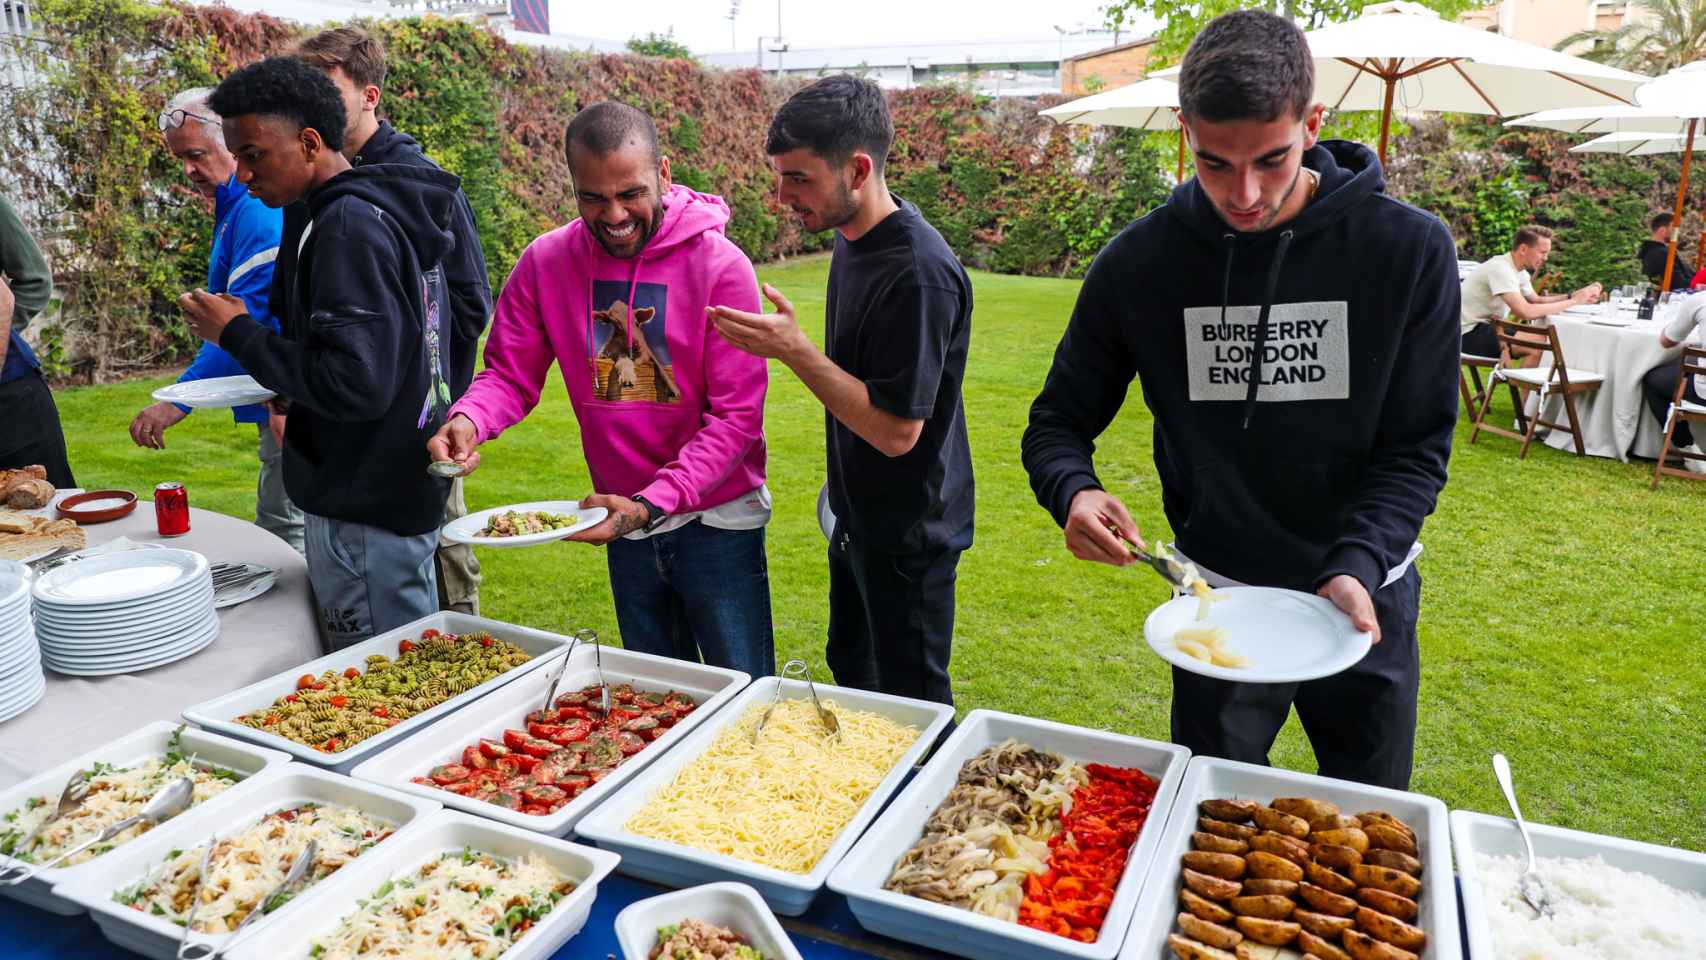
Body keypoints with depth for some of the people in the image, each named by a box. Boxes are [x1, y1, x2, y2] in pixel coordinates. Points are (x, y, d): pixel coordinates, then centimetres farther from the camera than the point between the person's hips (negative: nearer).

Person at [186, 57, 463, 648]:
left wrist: (238, 334, -13)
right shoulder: (389, 211, 11)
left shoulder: (349, 226, -18)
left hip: (365, 514, -10)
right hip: (404, 493, 10)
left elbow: (356, 384, -25)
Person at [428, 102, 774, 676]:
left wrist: (652, 504, -28)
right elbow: (510, 375, 1)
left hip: (717, 520, -4)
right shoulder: (545, 262, -5)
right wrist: (468, 419, -22)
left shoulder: (720, 265, -17)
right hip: (626, 523, 4)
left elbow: (736, 414, -19)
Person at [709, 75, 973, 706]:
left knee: (911, 706, 9)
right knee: (850, 676, 25)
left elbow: (897, 430, -27)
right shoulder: (852, 239, 3)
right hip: (858, 515, 9)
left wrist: (794, 350, -28)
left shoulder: (917, 272, -27)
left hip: (909, 533, -9)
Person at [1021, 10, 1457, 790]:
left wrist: (1358, 569, -26)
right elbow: (1059, 419, -4)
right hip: (1215, 604, 0)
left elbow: (1417, 447, -10)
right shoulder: (1139, 263, -12)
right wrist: (1073, 492, -26)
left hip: (1363, 602, 1)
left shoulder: (1409, 250, -15)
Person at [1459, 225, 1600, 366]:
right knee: (1538, 344, -22)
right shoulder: (1501, 269, -20)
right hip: (1469, 334, -10)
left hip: (1486, 327, 10)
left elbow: (1537, 300, 14)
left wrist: (1574, 296, -1)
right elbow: (1526, 312, -28)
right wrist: (1573, 301, -19)